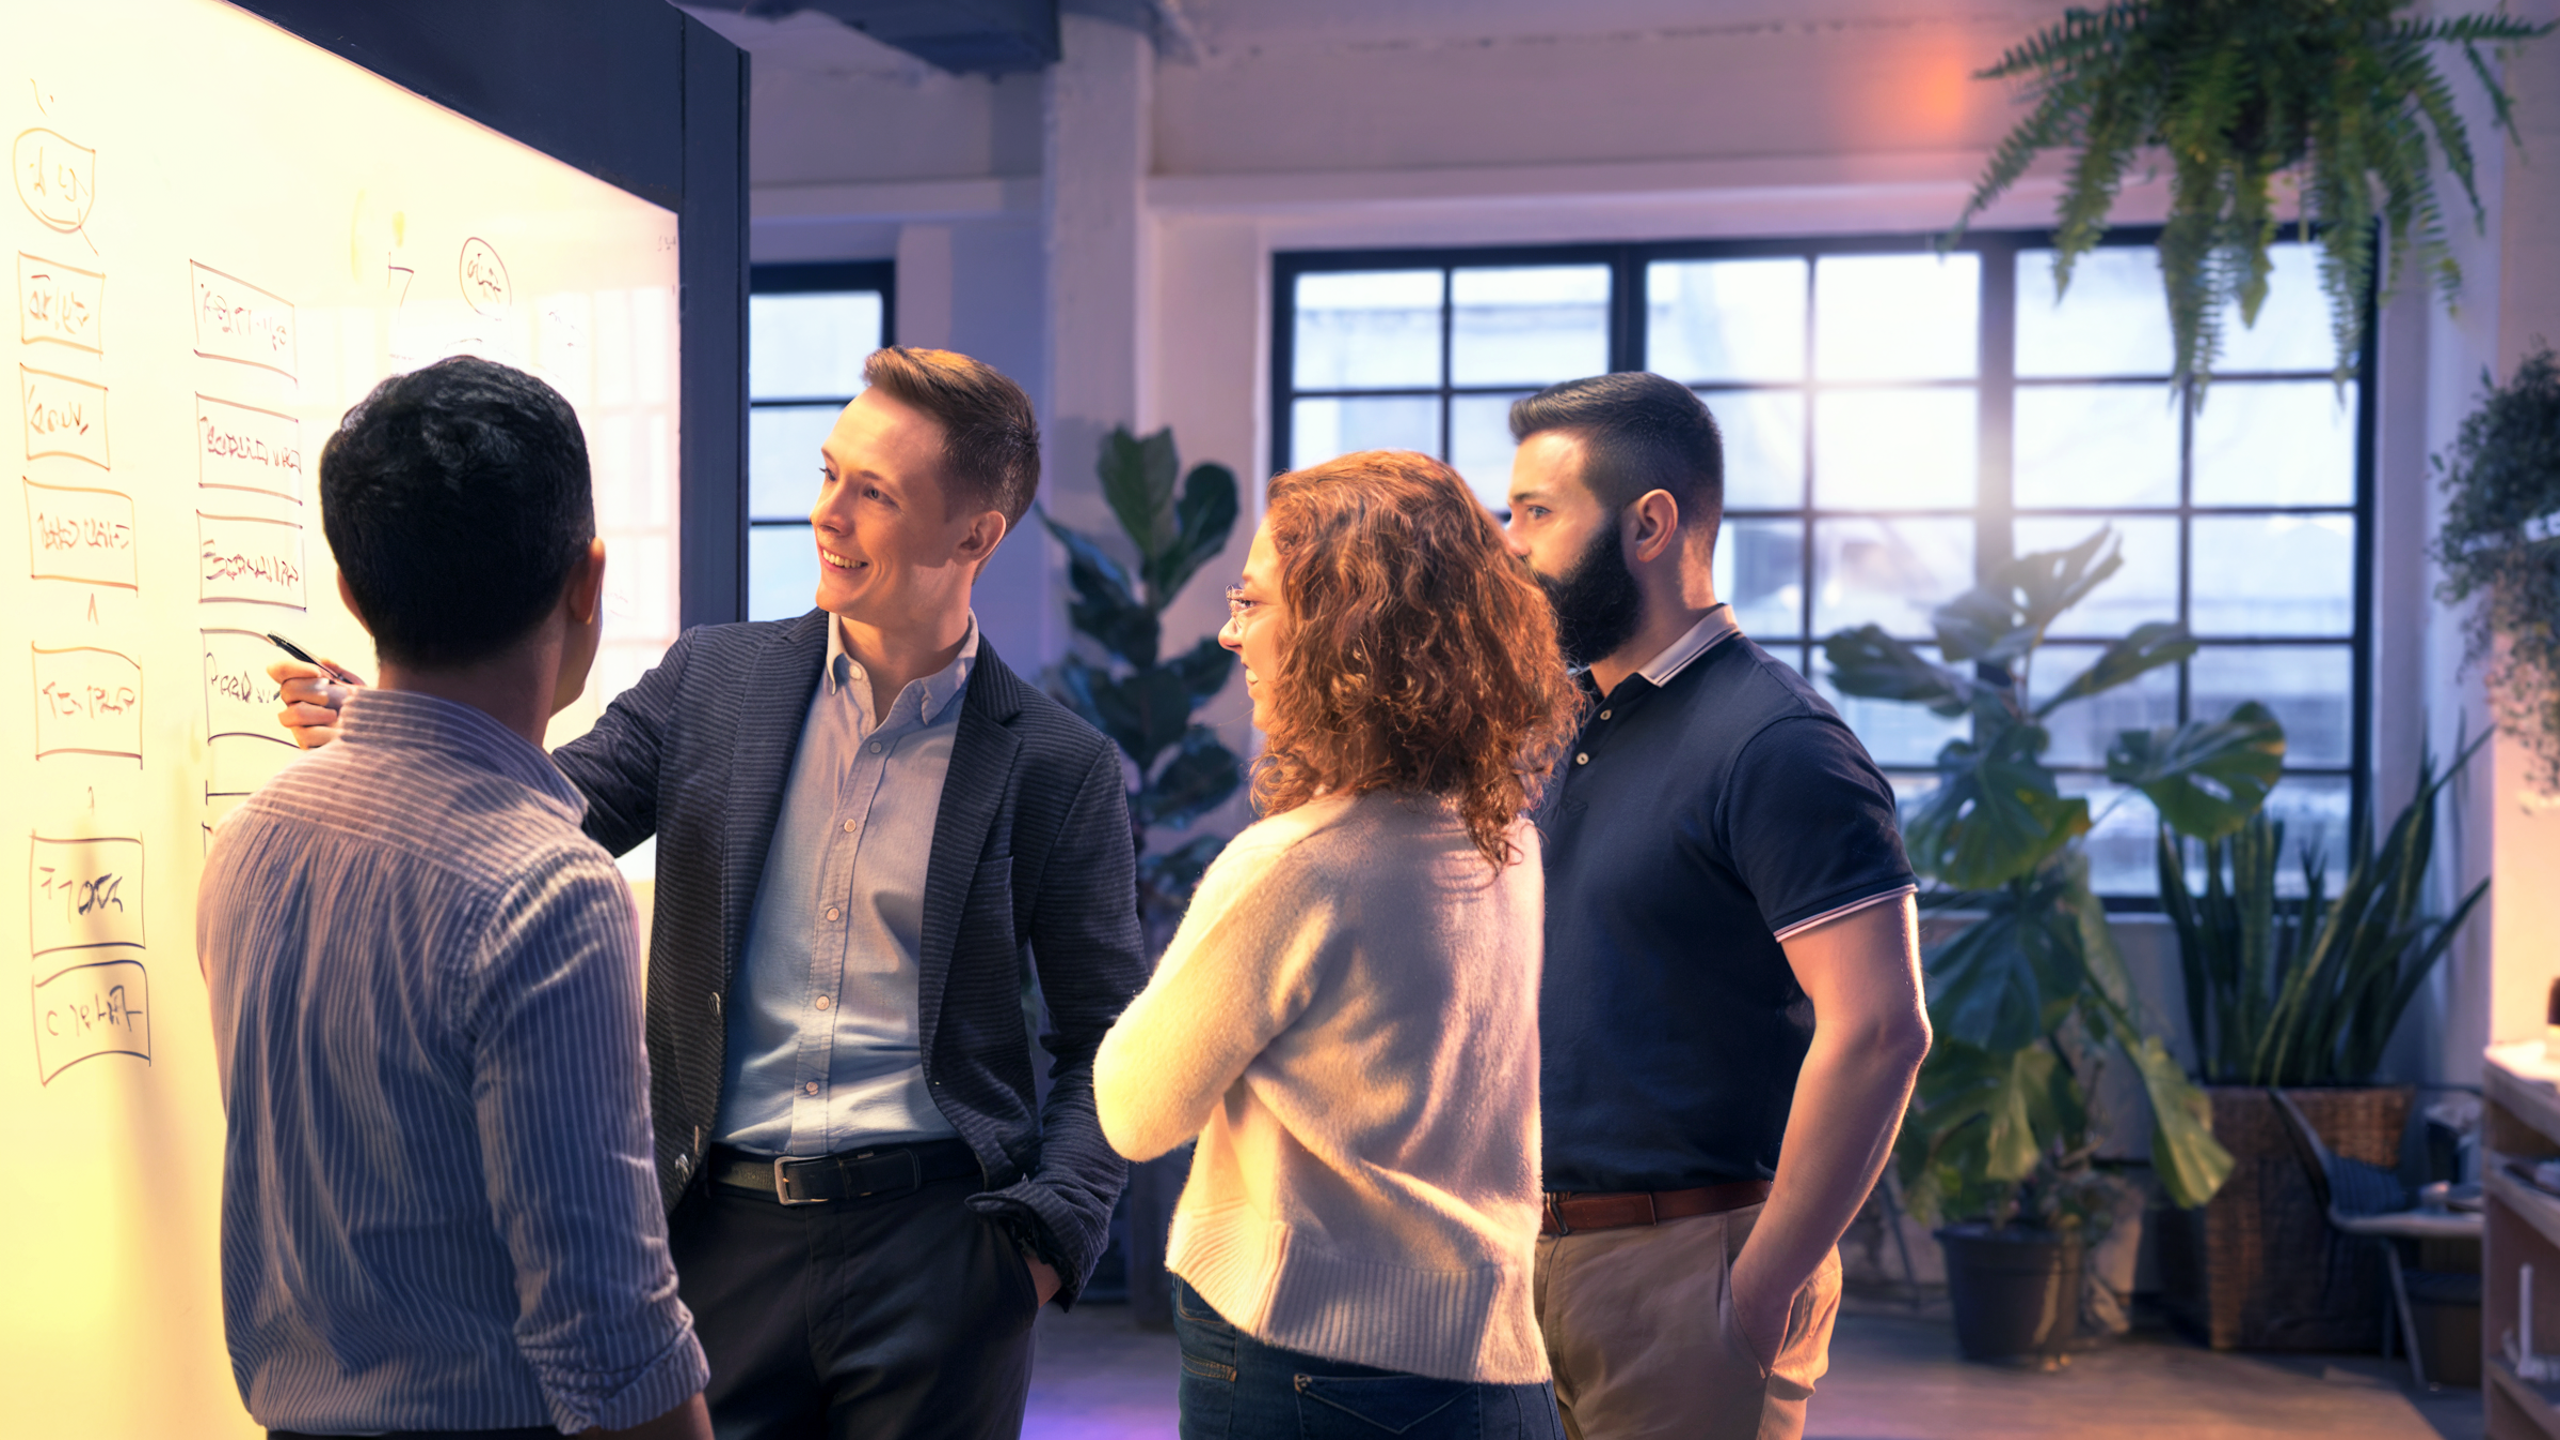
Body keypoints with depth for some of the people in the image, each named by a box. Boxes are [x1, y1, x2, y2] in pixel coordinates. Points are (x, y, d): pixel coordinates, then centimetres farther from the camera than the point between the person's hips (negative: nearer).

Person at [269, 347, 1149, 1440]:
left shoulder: (1061, 771, -2)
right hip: (723, 1229, 2)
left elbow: (1105, 1041, 3)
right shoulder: (714, 680, 5)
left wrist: (1051, 1230, -8)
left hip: (932, 1245, -2)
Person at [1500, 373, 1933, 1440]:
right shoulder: (1571, 731, 11)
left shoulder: (1777, 744, -16)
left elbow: (1879, 1030, -22)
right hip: (1548, 1254, 8)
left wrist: (1762, 1287, -20)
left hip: (1682, 1268, -8)